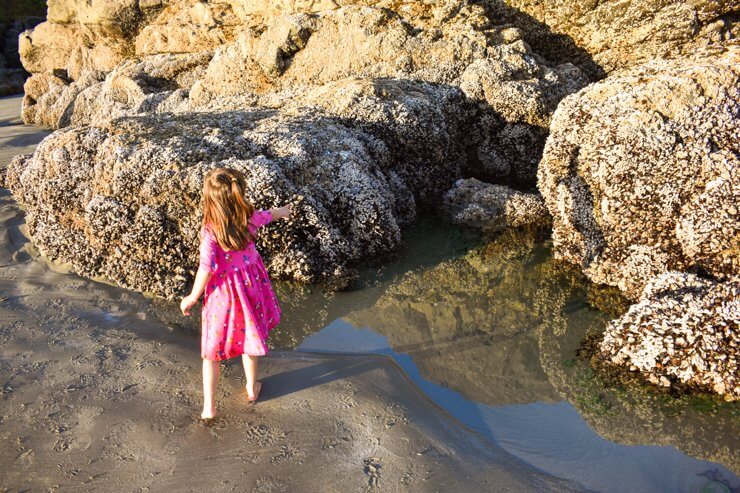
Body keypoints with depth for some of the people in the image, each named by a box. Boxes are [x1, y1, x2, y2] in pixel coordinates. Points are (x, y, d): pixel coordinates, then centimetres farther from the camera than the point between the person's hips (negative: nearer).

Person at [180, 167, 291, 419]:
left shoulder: (210, 231, -27)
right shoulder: (250, 218, -12)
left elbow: (207, 269, -26)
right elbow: (269, 215, 11)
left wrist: (192, 297, -10)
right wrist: (282, 212, 35)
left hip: (222, 293, -4)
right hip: (250, 285, 4)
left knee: (212, 350, 12)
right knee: (248, 340, 25)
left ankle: (208, 406, 18)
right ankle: (252, 388, 45)